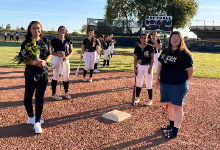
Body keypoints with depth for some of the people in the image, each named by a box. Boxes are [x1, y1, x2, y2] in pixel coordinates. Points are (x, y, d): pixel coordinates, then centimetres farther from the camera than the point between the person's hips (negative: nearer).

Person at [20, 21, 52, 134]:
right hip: (31, 74, -2)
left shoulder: (44, 42, 4)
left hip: (43, 73, 3)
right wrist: (33, 62, -26)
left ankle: (37, 122, 15)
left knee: (40, 98, 6)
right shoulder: (26, 43, -6)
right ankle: (31, 117, 32)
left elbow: (49, 55, 9)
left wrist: (45, 61, -12)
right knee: (28, 97, 7)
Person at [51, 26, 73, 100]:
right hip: (57, 59, -4)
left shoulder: (68, 41, 9)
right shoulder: (54, 40, -3)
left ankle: (66, 92, 24)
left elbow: (71, 51, 11)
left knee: (66, 77, 9)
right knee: (55, 77, 0)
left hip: (66, 60, 4)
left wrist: (67, 57, -8)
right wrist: (58, 54, -20)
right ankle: (53, 94, 9)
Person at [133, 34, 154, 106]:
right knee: (138, 82, 12)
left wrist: (150, 68, -13)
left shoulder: (150, 47, -6)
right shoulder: (137, 48, 2)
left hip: (148, 66, -3)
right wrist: (135, 68, 0)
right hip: (139, 66, 3)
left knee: (148, 83, 2)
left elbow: (152, 58, -6)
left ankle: (150, 99, 13)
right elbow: (135, 59, 5)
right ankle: (137, 97, 26)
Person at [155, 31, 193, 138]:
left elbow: (190, 70, -6)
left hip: (178, 85, -6)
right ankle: (171, 125, 33)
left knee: (177, 106, -1)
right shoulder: (165, 51, 9)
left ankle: (175, 131, 8)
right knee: (169, 104, 16)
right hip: (164, 82, 6)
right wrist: (157, 78, 12)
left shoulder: (184, 54, -9)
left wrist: (184, 81, 3)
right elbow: (159, 65, 15)